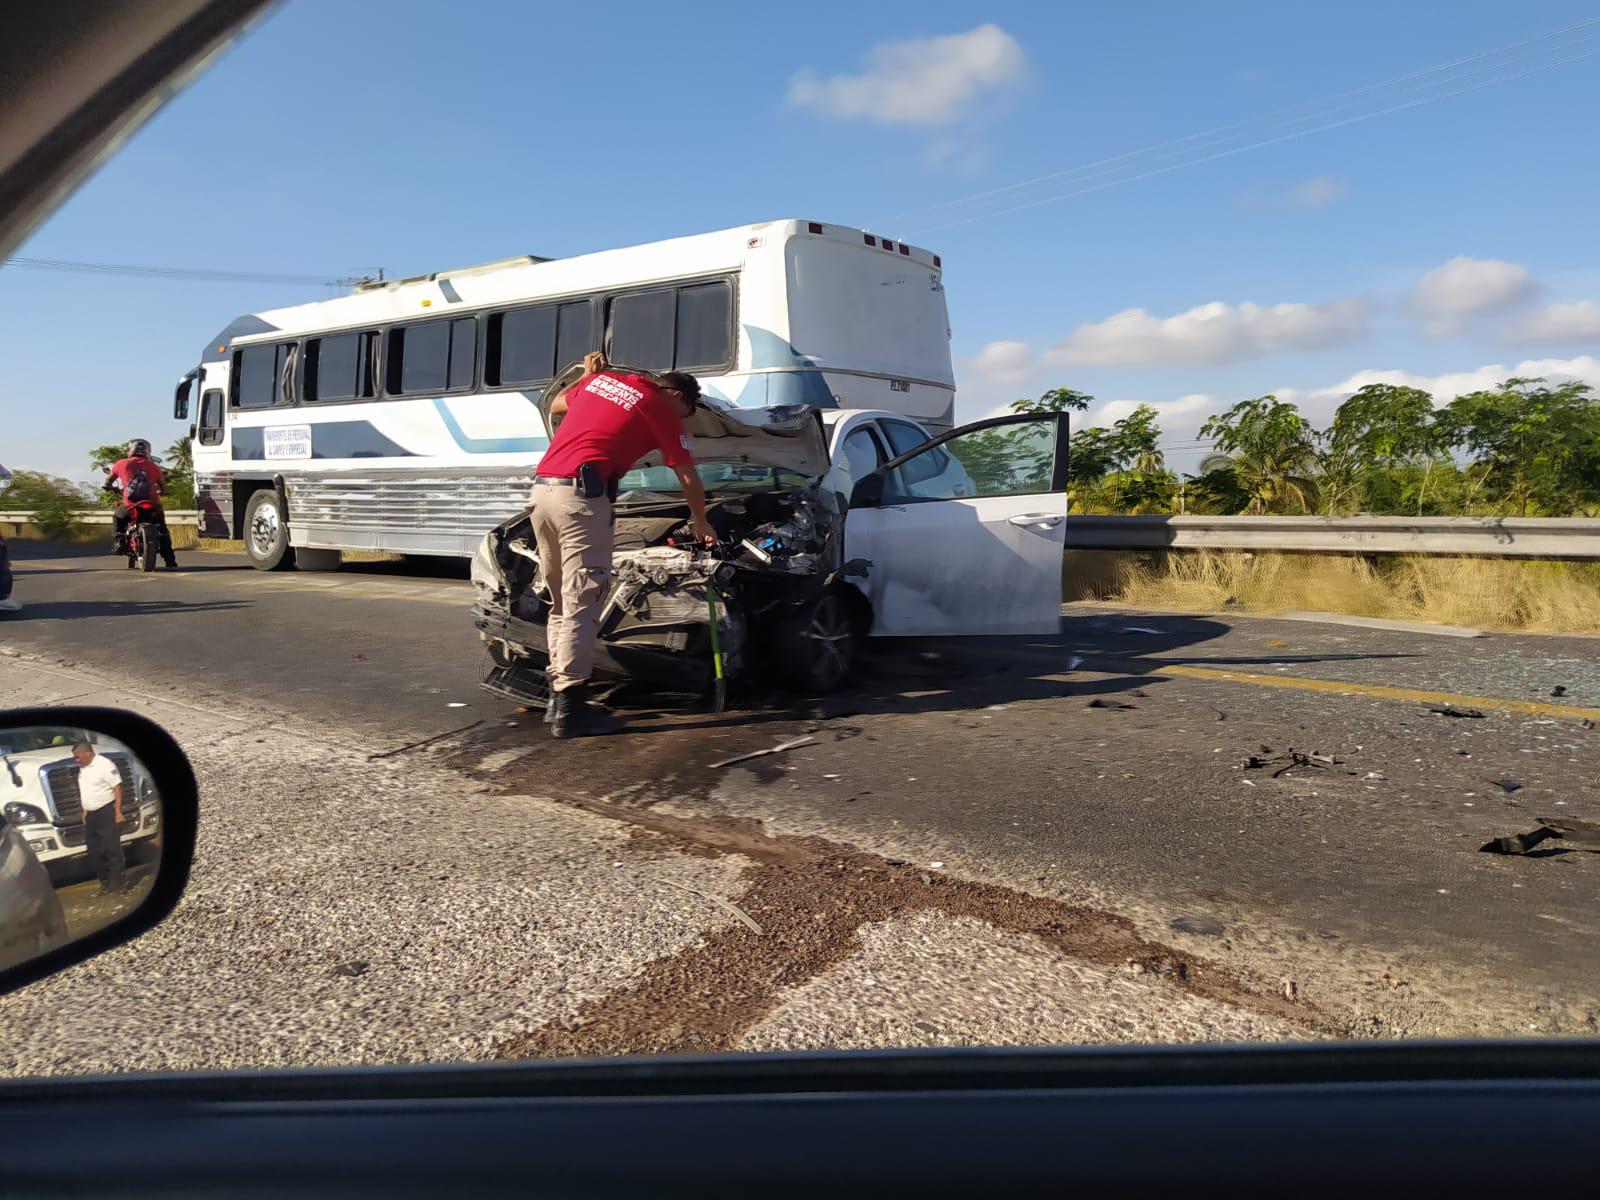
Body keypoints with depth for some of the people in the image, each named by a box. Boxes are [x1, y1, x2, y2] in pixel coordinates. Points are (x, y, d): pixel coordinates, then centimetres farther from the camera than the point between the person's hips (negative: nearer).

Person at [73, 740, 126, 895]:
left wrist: (118, 811, -19)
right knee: (94, 851, 11)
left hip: (106, 812, -9)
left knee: (112, 849, -4)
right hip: (91, 814, 9)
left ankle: (115, 882, 1)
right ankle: (104, 880, 22)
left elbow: (117, 788, -16)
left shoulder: (105, 765, -15)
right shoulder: (83, 768, 12)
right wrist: (85, 811, 18)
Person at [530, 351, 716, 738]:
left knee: (561, 604, 15)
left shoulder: (602, 379, 21)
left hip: (541, 490, 8)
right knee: (581, 607, -7)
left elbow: (556, 405, 39)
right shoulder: (660, 409, 5)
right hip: (580, 495, -8)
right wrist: (701, 523, 29)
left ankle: (558, 695, 18)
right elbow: (688, 478, 15)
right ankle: (569, 709, -9)